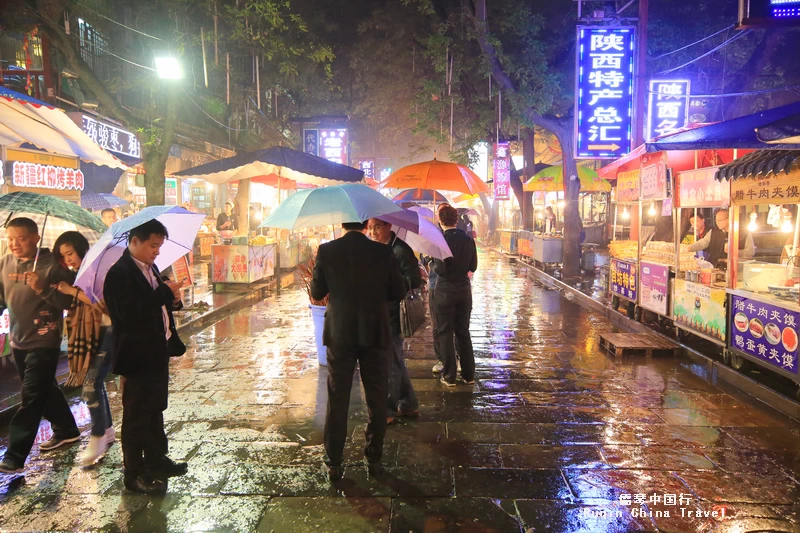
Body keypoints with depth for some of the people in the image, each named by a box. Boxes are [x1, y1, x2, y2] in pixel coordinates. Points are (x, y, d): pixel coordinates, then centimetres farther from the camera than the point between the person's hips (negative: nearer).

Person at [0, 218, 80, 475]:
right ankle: (66, 430, 38)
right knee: (45, 390, 20)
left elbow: (69, 301, -20)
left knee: (30, 398, -5)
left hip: (43, 342, -7)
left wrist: (42, 289, -32)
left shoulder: (52, 265, -16)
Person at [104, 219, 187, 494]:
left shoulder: (150, 268, 10)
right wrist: (165, 292, -26)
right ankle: (134, 474, 16)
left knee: (156, 410, 20)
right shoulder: (120, 273, -19)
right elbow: (129, 313, -30)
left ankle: (156, 459, 34)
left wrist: (172, 299, -2)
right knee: (137, 415, 3)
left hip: (158, 351, 9)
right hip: (138, 355, -9)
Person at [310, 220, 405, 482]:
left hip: (339, 335, 1)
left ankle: (334, 463, 18)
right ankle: (374, 459, 23)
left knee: (337, 400, 11)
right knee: (376, 400, 14)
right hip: (374, 335, 0)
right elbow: (398, 293, -2)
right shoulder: (383, 252, -9)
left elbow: (317, 293, -1)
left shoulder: (326, 251, -8)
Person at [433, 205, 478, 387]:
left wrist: (434, 264, 2)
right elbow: (473, 267, 4)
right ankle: (469, 375, 20)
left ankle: (449, 376, 11)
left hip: (445, 291, -4)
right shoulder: (468, 239, -1)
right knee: (463, 332, 15)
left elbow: (440, 268, -19)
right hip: (464, 290, 4)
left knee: (446, 334, 6)